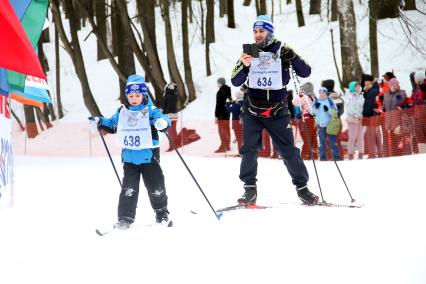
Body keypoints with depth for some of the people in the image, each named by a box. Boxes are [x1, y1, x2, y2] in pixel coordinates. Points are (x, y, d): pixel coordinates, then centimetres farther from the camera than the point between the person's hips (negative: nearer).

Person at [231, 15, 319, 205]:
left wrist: (291, 57, -21)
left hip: (277, 111, -2)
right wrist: (244, 66, -23)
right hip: (253, 111, 2)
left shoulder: (283, 52, -2)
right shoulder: (249, 53, 3)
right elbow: (236, 82, -2)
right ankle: (250, 189, 5)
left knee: (288, 150, -3)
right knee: (249, 149, -5)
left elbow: (306, 73, -3)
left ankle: (302, 186, 7)